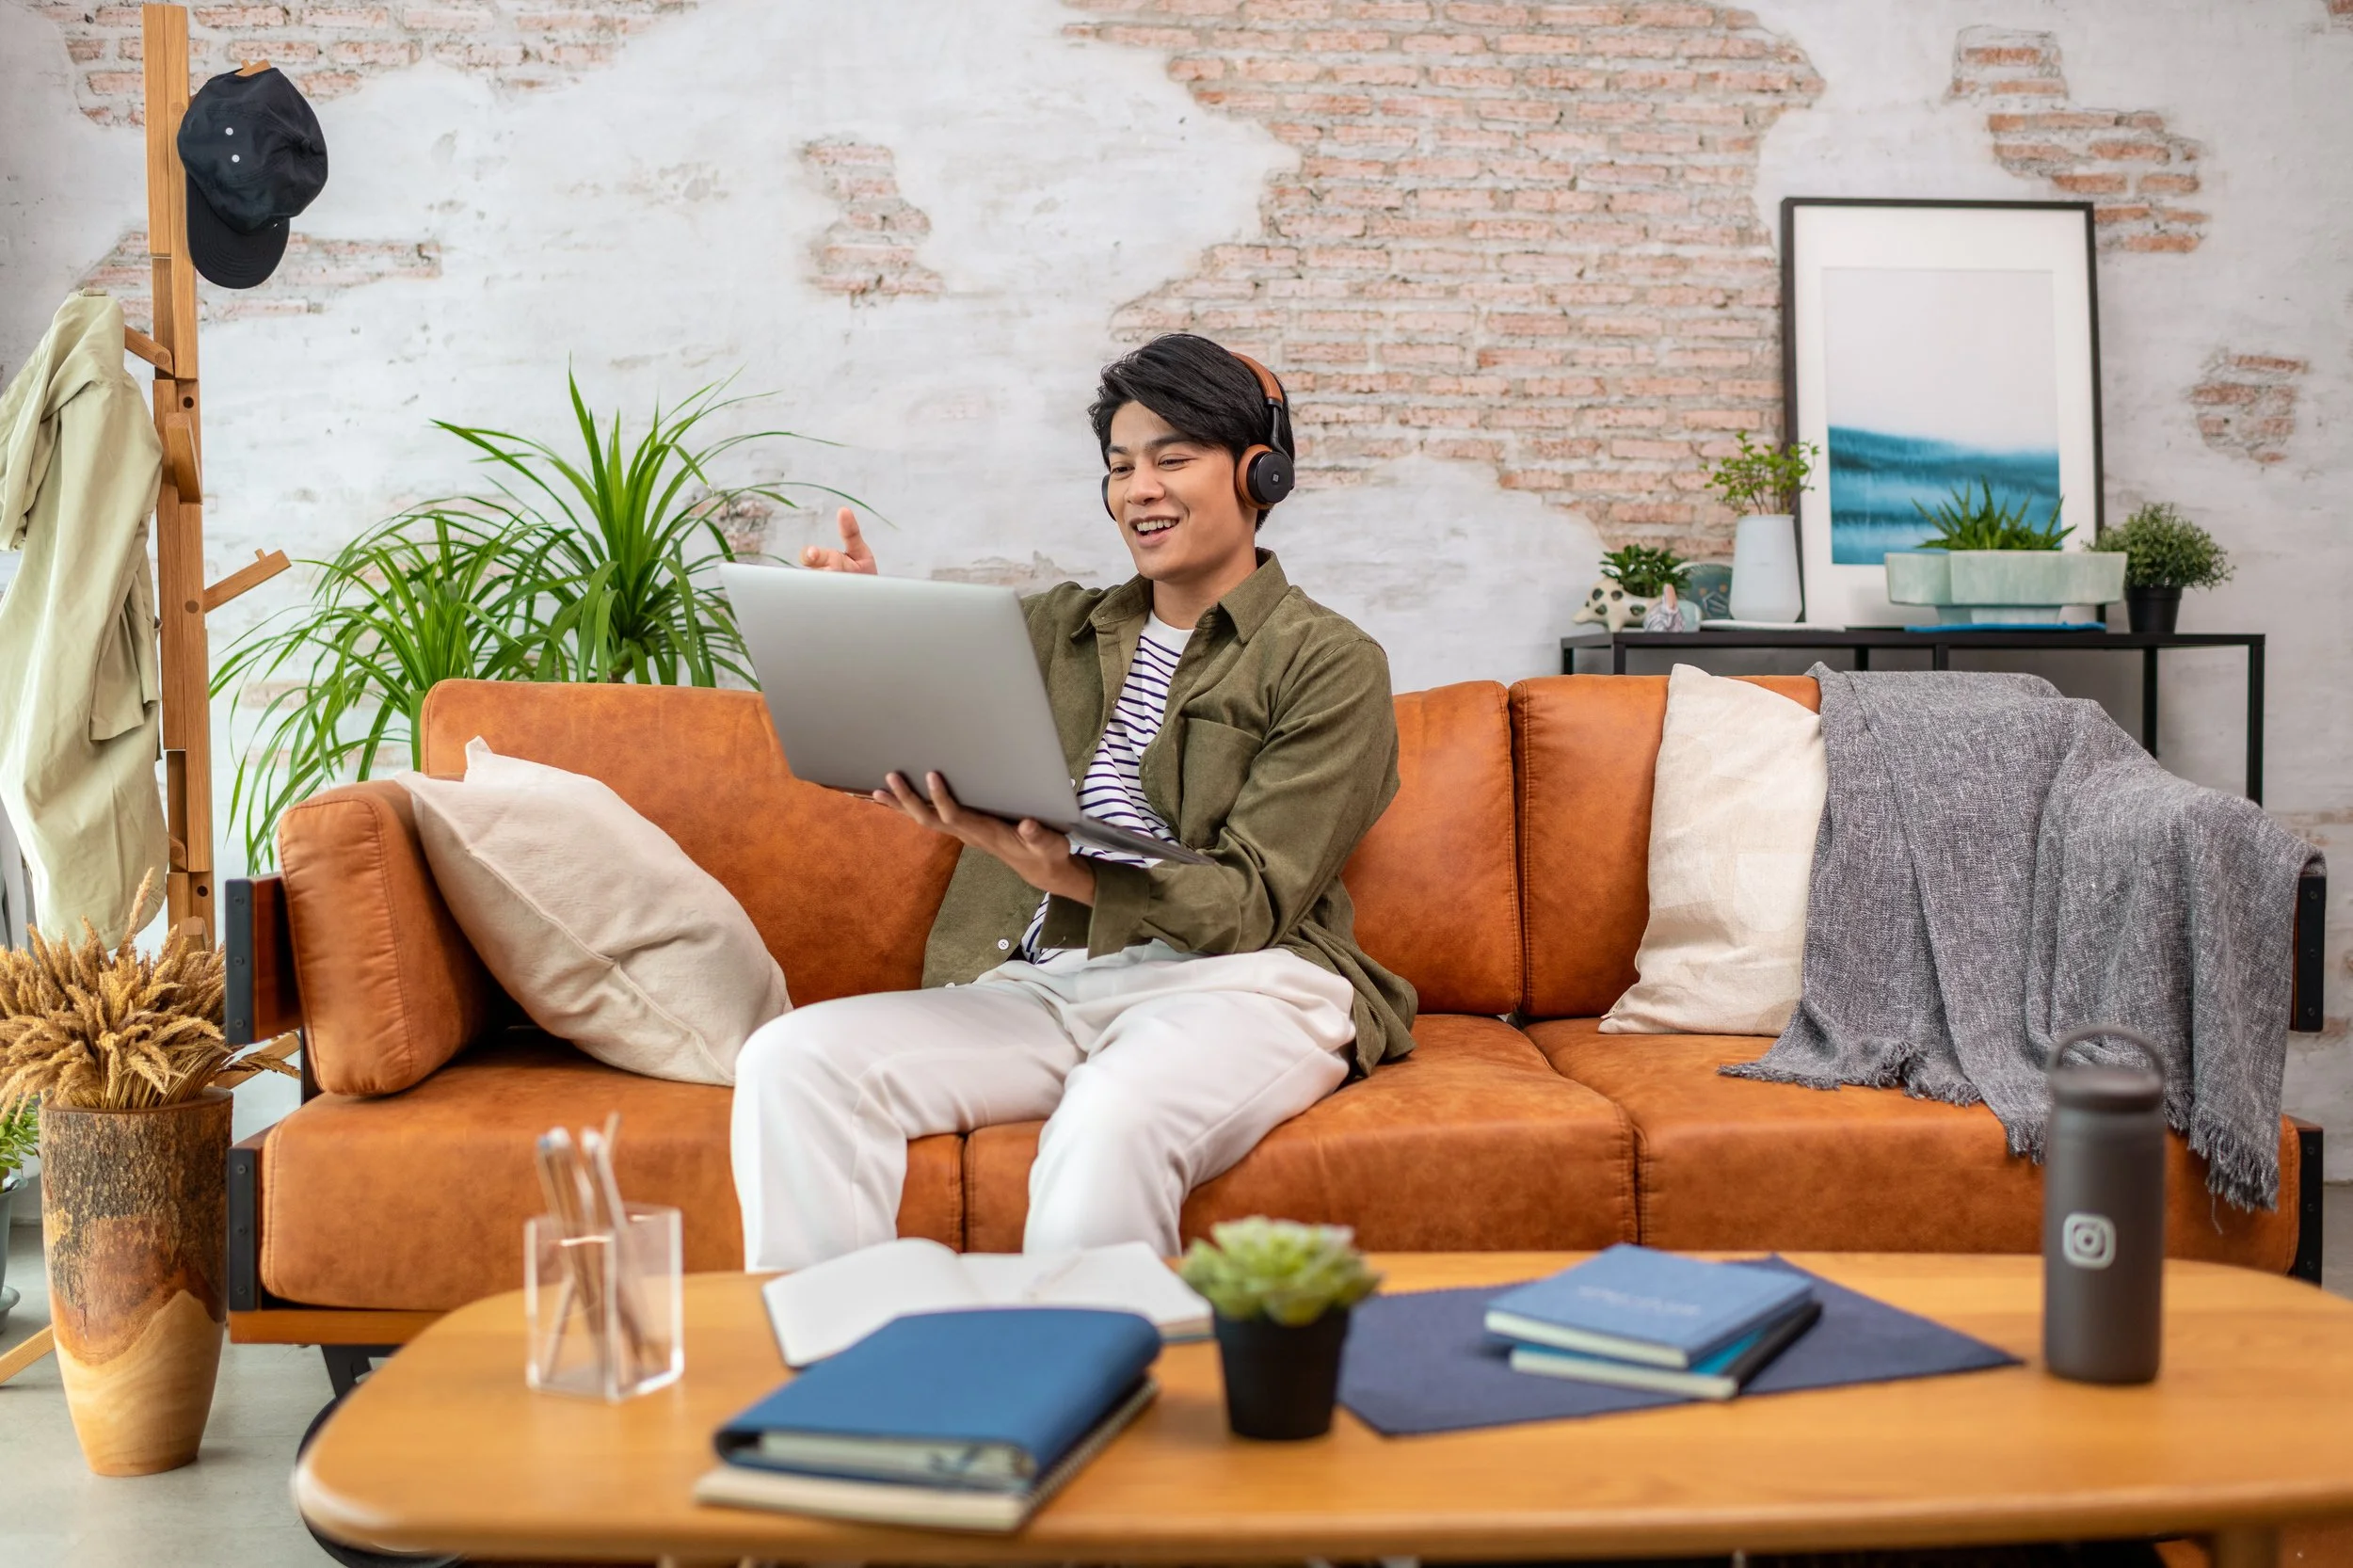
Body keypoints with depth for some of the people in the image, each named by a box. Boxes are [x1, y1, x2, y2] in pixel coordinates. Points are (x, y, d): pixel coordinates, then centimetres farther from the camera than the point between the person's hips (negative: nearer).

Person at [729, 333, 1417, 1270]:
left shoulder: (1331, 665, 5)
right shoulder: (1058, 628, 22)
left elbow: (1253, 902, -7)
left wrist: (1066, 875, -22)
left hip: (1236, 983, -5)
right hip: (1034, 981, 5)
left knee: (1109, 1125, -39)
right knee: (789, 1061, -21)